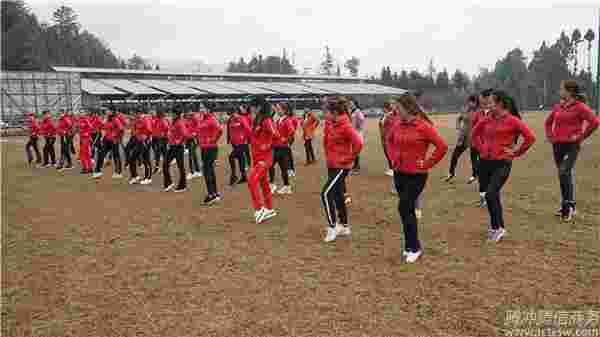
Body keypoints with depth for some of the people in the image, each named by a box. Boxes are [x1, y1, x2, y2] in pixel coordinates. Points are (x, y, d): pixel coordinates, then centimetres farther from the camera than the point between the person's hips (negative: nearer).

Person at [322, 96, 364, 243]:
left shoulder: (346, 127, -19)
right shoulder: (331, 125, 6)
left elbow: (358, 143, -28)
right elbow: (327, 141, 24)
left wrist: (349, 158, -17)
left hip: (341, 167, -9)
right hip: (332, 165, 9)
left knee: (326, 194, -12)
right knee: (338, 195, 15)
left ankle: (332, 227, 0)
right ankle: (344, 226, 28)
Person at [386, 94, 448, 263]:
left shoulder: (424, 126, -15)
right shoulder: (397, 125, 3)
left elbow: (442, 146, -16)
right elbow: (389, 140, 22)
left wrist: (427, 163, -13)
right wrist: (393, 158, 10)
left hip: (416, 175, -6)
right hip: (399, 174, 6)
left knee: (404, 208, -8)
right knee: (408, 210, 14)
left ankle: (414, 247, 9)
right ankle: (411, 246, 27)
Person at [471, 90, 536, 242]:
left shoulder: (512, 121, -9)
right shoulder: (487, 119, 6)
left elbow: (530, 137, -12)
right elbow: (475, 133, 23)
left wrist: (516, 153, -8)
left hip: (502, 164, -6)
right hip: (485, 162, 6)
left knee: (490, 195, -15)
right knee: (493, 196, 13)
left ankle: (498, 228, 4)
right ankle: (496, 227, 27)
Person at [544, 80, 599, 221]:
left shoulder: (580, 107, -7)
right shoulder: (558, 107, 12)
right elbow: (548, 122, 26)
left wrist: (581, 136, -12)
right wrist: (550, 136, 13)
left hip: (571, 146, -7)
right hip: (557, 146, 7)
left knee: (565, 173, -18)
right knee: (564, 175, 12)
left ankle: (569, 205, -7)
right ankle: (567, 207, 23)